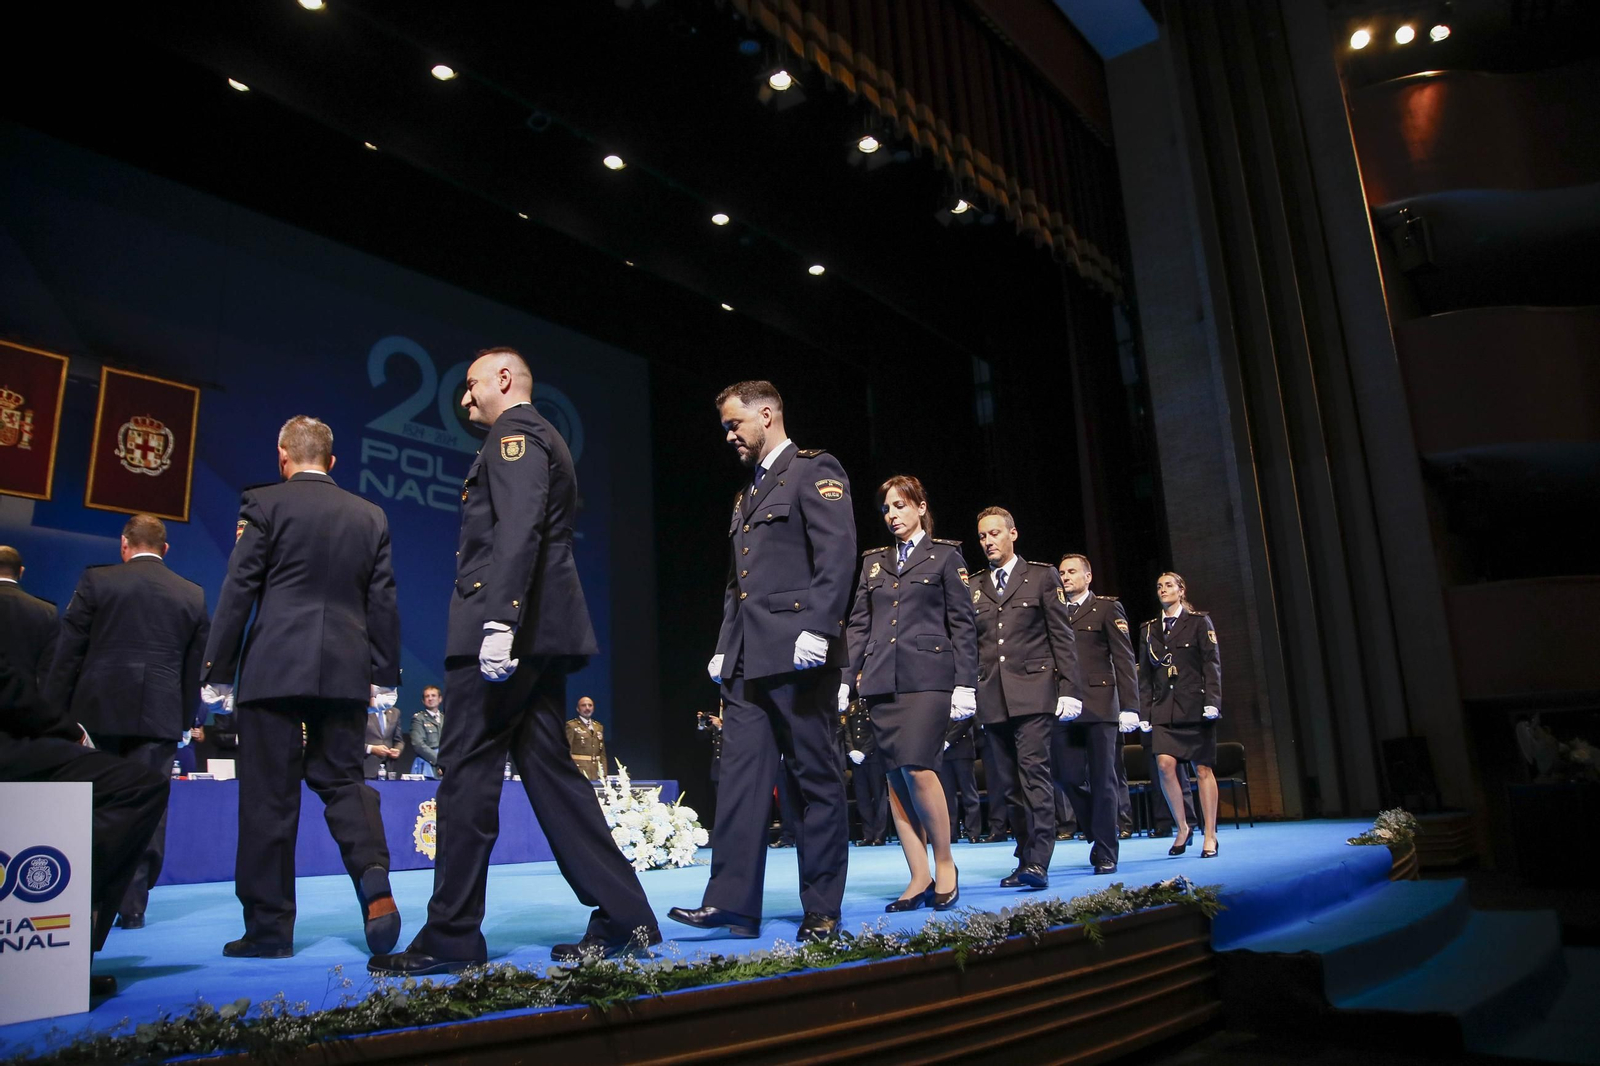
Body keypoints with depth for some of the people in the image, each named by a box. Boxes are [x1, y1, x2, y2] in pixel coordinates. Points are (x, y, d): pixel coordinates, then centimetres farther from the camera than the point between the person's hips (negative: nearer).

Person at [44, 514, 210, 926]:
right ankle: (132, 904, 5)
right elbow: (195, 668, 7)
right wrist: (183, 719, 14)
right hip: (160, 717, 1)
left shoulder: (96, 580, 0)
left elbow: (68, 654, -1)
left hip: (99, 710, -1)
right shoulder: (192, 595, 5)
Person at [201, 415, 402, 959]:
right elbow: (383, 603, 9)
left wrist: (218, 672, 3)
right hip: (347, 671, 3)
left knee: (268, 796, 4)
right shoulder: (370, 516, 9)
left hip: (274, 669, -3)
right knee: (344, 780, 12)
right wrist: (384, 676, 13)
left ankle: (269, 926, 9)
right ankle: (374, 882, -10)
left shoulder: (265, 504, 0)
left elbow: (238, 592, -2)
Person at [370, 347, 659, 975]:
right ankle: (623, 917, 8)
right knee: (549, 770, 8)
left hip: (504, 631, -10)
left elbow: (519, 529, -19)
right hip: (539, 635, 10)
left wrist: (499, 619, -27)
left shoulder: (514, 431, -3)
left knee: (468, 773, -4)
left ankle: (451, 938, 4)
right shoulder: (542, 441, 27)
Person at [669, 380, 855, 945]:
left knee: (817, 780, 0)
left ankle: (822, 909, 8)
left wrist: (817, 628, -21)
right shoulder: (746, 495, 24)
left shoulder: (814, 470, -1)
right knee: (740, 778, 3)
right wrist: (724, 646, 16)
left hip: (797, 653, -8)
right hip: (747, 659, 8)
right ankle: (732, 901, 6)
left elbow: (837, 554, -13)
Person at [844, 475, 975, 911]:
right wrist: (845, 678, 6)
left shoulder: (945, 556, 7)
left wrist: (965, 684, -6)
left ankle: (944, 864, 2)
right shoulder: (873, 561, 18)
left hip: (928, 676, -4)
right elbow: (858, 624, 15)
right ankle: (919, 877, 6)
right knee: (895, 777, 1)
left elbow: (962, 623, 2)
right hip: (882, 679, 5)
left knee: (917, 767, -17)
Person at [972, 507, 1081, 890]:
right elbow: (970, 646, 15)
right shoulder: (974, 589, 17)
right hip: (993, 698, 4)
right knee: (1012, 782, 6)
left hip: (1033, 691, -4)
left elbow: (1062, 637, 4)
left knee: (1034, 772, -13)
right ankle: (1025, 857, 12)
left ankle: (1037, 862, -13)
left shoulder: (1042, 577, 9)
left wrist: (1068, 688, -5)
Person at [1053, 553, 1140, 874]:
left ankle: (1106, 853, 7)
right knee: (1068, 777, 2)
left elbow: (1125, 660, -1)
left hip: (1100, 706, -3)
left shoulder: (1107, 608, 6)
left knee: (1102, 781, -1)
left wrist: (1130, 706, -9)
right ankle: (1098, 834, 23)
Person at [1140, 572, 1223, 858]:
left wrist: (1212, 702, -13)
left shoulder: (1199, 622, 4)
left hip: (1194, 705, -3)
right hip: (1164, 708, 3)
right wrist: (1145, 711, 6)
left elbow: (1212, 664, -2)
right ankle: (1183, 826, 5)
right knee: (1165, 765, -12)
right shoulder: (1150, 629, 14)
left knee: (1203, 769, 0)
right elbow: (1145, 674, 13)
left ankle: (1209, 835, 8)